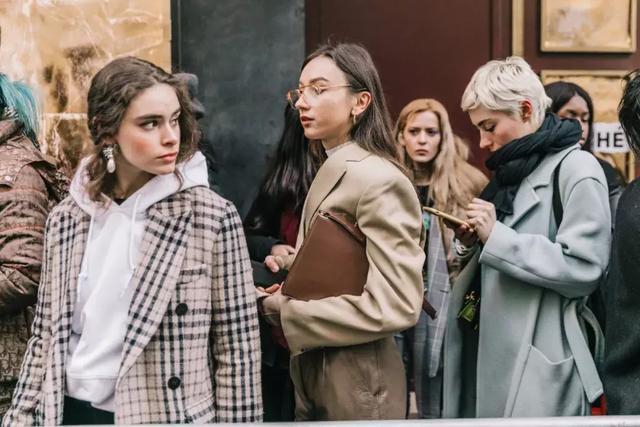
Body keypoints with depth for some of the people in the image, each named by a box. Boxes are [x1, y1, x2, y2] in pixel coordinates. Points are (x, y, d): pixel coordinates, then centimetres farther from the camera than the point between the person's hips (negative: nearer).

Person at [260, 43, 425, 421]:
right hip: (314, 375, 8)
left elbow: (397, 305, -25)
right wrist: (296, 268, 1)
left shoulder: (379, 180, -19)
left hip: (356, 385, -8)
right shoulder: (331, 172, 9)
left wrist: (288, 308, -19)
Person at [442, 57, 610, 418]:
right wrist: (472, 243, 0)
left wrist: (496, 235, -19)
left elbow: (583, 267, -20)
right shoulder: (514, 171, 15)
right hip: (492, 352, 8)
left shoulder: (576, 168, -10)